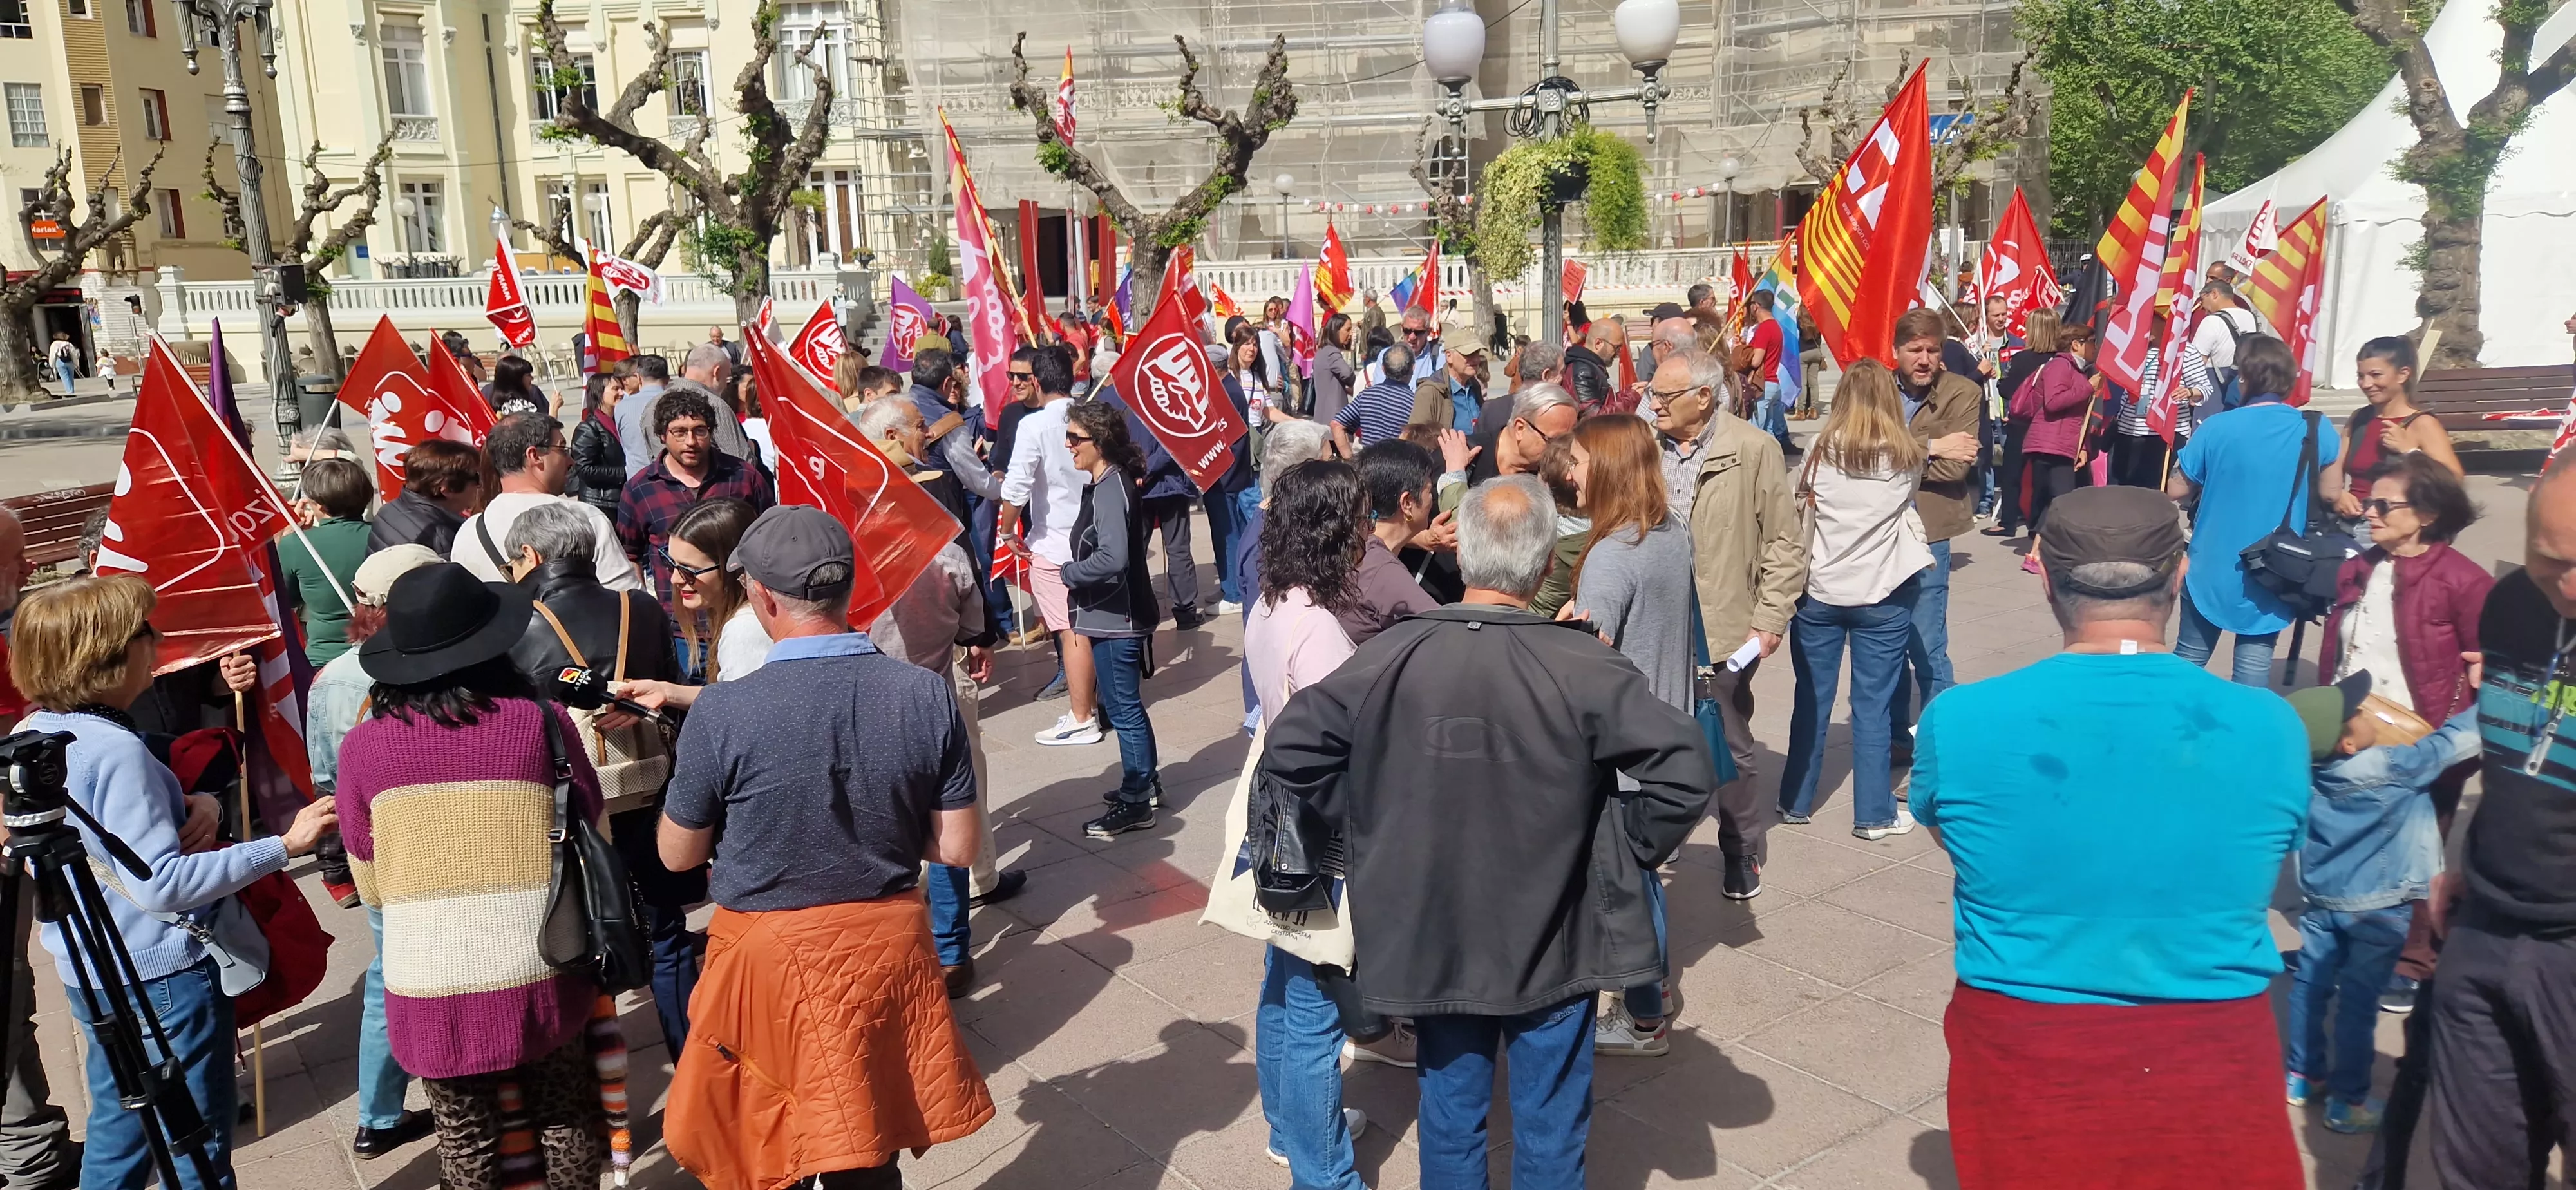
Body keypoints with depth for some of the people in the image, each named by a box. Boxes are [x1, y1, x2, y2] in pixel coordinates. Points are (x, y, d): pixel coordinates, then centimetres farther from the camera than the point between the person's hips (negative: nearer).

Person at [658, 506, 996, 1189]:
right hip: (888, 946, 3)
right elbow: (958, 848, -5)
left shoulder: (721, 713, -19)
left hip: (770, 956, -3)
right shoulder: (927, 695, -12)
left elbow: (678, 854, -4)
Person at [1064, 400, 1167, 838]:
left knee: (1123, 710, 1)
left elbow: (1112, 558, -32)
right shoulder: (1106, 483, 8)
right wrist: (1077, 573, 2)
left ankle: (1136, 803, 11)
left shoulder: (1111, 489, -21)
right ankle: (1145, 782, 35)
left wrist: (1069, 573, -17)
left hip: (1116, 618, -10)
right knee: (1126, 705, 21)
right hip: (1114, 614, 10)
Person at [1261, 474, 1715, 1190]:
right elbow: (1686, 770, -22)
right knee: (1549, 1131, 16)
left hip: (1431, 936, 2)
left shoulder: (1389, 657, -13)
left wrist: (1371, 823, 2)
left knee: (1450, 1117, 20)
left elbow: (1289, 750, -8)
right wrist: (1626, 850, -6)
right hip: (1552, 941, -2)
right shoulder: (1583, 669, -20)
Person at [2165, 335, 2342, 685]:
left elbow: (2177, 491, -3)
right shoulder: (2315, 431, -5)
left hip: (2214, 566, -1)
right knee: (2255, 662, 6)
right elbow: (2330, 493, 5)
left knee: (2189, 657, 11)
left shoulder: (2216, 428, -11)